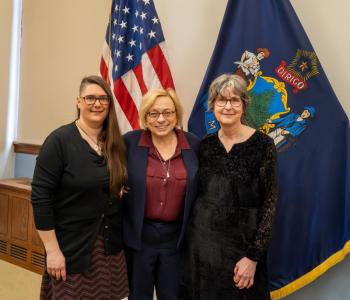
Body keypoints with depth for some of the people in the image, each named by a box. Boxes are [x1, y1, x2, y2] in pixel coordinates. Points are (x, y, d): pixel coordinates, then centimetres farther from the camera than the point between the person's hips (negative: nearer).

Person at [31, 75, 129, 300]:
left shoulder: (116, 143, 4)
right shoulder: (59, 140, -12)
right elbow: (41, 198, -14)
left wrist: (121, 192, -5)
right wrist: (52, 250, -15)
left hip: (112, 245, 5)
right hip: (72, 246, -5)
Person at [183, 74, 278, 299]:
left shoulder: (262, 144, -11)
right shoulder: (205, 145, 1)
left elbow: (269, 203, -11)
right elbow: (197, 193, 8)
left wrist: (254, 256, -14)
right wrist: (189, 236, 6)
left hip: (241, 244, -3)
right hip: (200, 240, 4)